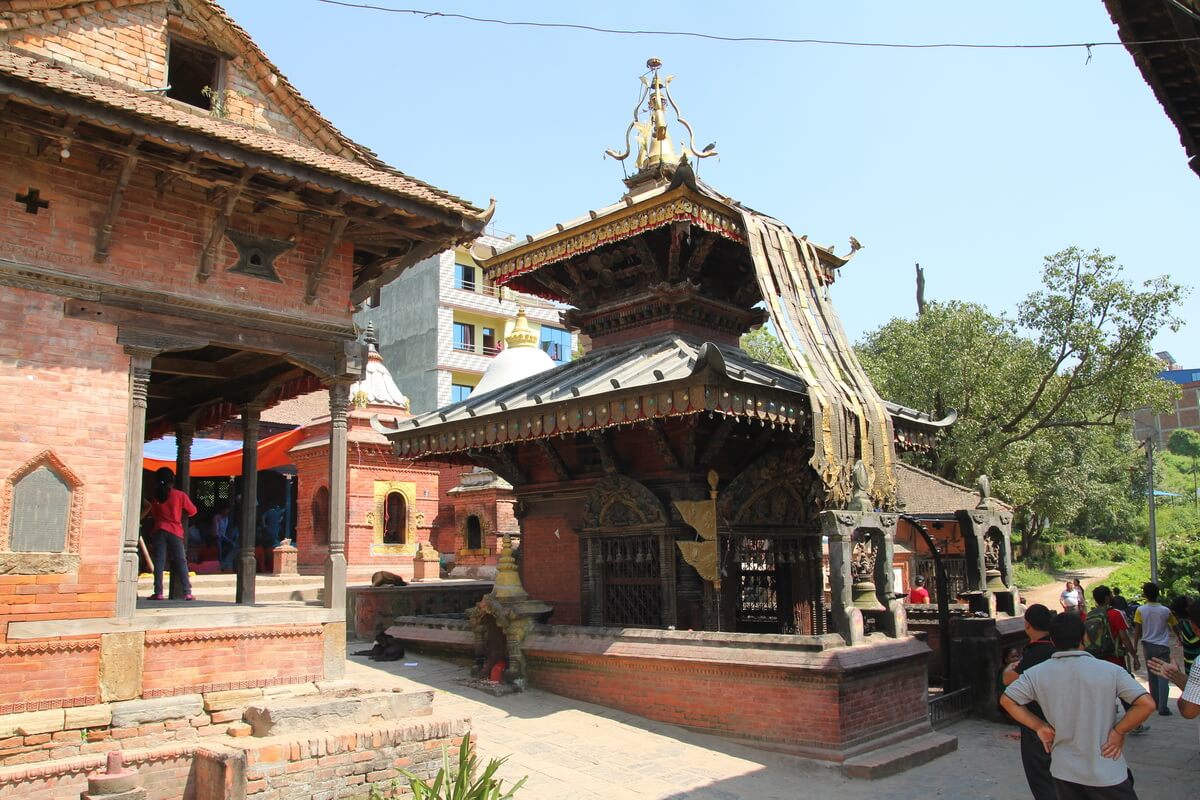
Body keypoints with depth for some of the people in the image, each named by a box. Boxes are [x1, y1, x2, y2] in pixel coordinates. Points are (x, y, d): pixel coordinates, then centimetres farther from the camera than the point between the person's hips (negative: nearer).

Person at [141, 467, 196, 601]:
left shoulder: (155, 497, 5)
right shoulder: (180, 495, -3)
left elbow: (152, 514, 15)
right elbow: (192, 511, 2)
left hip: (159, 531, 2)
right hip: (175, 531, -2)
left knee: (159, 561, 2)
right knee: (181, 561, 0)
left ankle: (158, 593, -4)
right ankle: (187, 592, -6)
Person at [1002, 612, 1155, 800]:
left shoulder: (1037, 674, -7)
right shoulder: (1110, 671, -13)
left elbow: (1006, 700, -3)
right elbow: (1147, 704, -18)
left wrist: (1039, 726, 2)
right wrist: (1118, 731, -7)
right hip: (1106, 773, -2)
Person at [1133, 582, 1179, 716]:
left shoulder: (1140, 610, -6)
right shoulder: (1165, 611, -4)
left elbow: (1137, 630, -8)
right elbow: (1174, 627, 11)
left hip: (1148, 646, 1)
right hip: (1162, 647, -1)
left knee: (1152, 676, 16)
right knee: (1163, 677, -3)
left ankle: (1155, 703, 24)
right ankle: (1163, 707, -10)